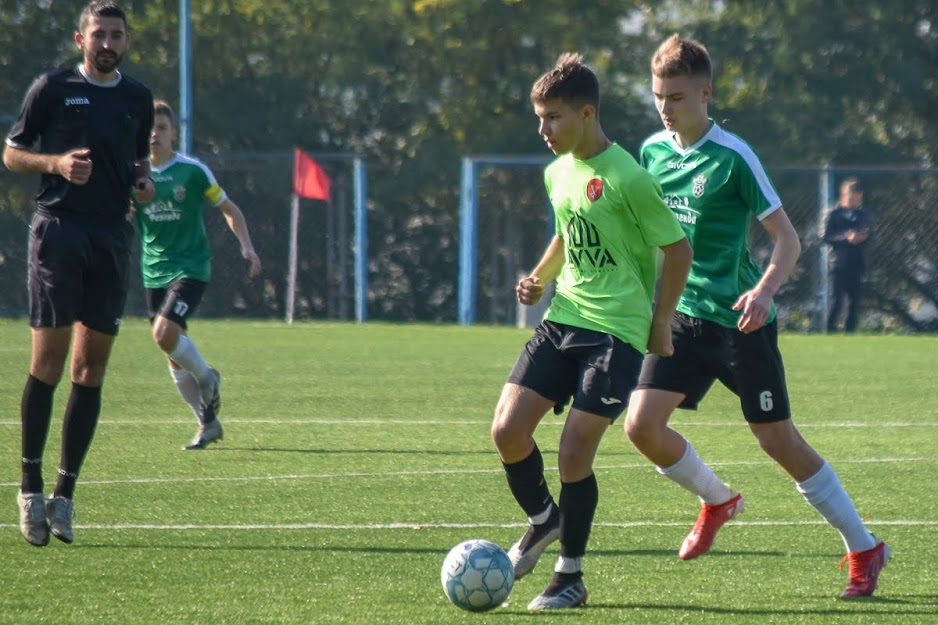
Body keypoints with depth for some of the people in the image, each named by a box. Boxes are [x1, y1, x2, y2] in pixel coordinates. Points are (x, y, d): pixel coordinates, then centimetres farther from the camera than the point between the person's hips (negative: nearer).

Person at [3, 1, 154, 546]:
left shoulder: (137, 98, 14)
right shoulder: (52, 88, 2)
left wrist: (144, 180, 5)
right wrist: (57, 163, -13)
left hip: (113, 235, 4)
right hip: (59, 228, -4)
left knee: (92, 367, 2)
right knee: (49, 358, -9)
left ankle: (65, 494, 6)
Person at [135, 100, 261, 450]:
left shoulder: (192, 171, -5)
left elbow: (229, 210, 4)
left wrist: (247, 247, -6)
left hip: (190, 267, -5)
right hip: (154, 272, 5)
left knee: (165, 333, -24)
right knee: (174, 355, 6)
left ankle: (206, 377, 4)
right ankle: (208, 422, 19)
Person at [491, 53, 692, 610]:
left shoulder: (626, 178, -14)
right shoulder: (558, 172, 9)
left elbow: (678, 249, -8)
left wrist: (660, 326, -3)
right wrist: (540, 278, 9)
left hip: (617, 330, -7)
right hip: (563, 319, 7)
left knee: (575, 450, -9)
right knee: (508, 429, -5)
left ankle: (571, 576, 7)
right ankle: (543, 520, 23)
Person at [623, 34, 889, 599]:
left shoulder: (733, 157, -13)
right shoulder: (654, 151, 5)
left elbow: (787, 238, -13)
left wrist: (764, 289, -30)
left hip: (741, 322, -5)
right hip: (684, 316, 5)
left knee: (778, 440, -3)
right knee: (642, 425, -9)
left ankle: (864, 548, 12)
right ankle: (718, 500, 19)